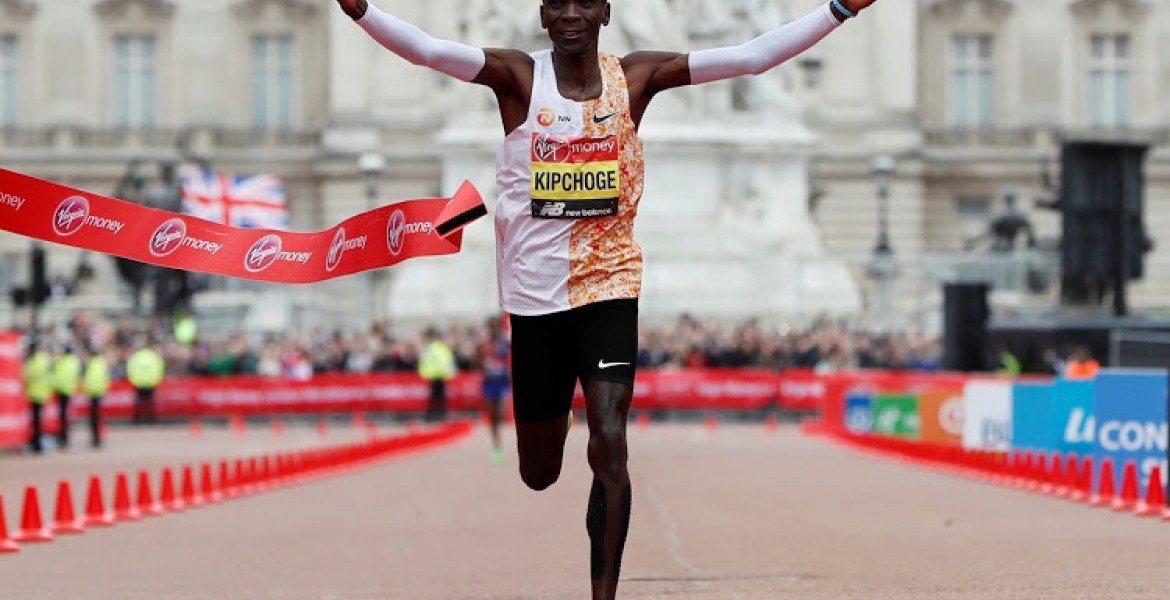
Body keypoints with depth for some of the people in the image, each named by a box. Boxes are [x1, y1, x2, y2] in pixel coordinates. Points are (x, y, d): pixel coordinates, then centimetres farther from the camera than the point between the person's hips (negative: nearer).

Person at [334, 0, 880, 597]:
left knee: (609, 446, -15)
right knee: (538, 473, 8)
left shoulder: (635, 77, 0)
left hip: (609, 285, 0)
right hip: (535, 290, 0)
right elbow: (426, 49, -20)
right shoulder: (517, 76, -5)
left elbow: (753, 55, -4)